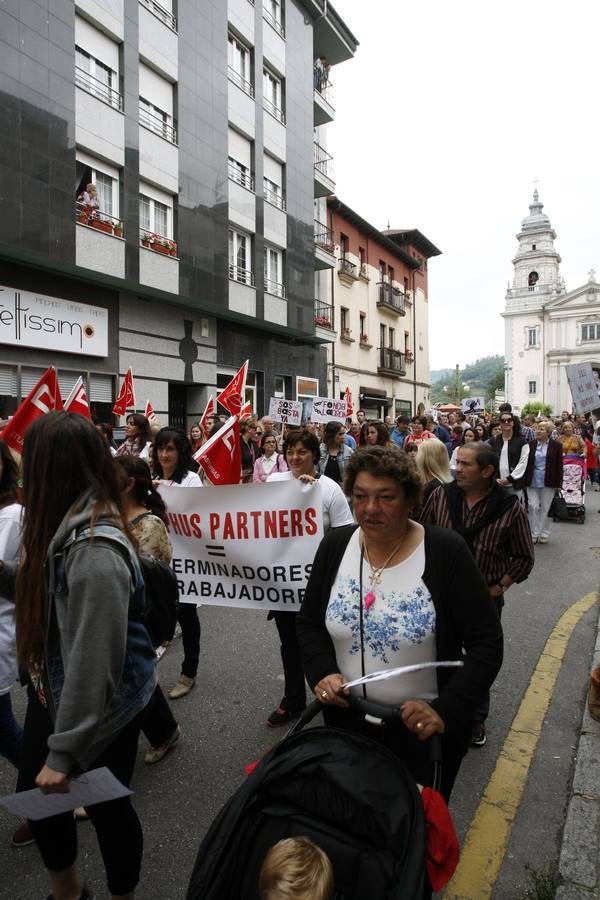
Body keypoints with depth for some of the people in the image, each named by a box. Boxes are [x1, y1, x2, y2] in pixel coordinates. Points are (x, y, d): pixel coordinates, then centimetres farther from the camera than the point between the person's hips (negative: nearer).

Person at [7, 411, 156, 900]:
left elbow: (93, 664, -30)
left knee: (105, 805, 16)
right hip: (53, 693, 9)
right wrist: (5, 572, -4)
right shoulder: (68, 529, -2)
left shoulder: (94, 549, -32)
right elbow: (45, 594, 12)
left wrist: (64, 752, -22)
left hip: (102, 707, -8)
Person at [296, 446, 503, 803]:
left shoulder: (447, 552, -17)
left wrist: (446, 710, -25)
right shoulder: (335, 546, -7)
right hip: (347, 721, 3)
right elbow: (310, 622, 3)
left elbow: (486, 643, -15)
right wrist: (322, 673, -13)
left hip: (425, 732, -3)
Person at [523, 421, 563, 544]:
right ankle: (533, 533, 10)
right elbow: (526, 463, 5)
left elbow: (559, 465, 0)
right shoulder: (531, 445, 3)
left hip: (548, 482, -1)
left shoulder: (556, 446, -1)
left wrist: (558, 483, -4)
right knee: (533, 506, 1)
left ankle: (544, 534, 17)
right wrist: (525, 481, 1)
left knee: (546, 508, 6)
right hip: (532, 481, 1)